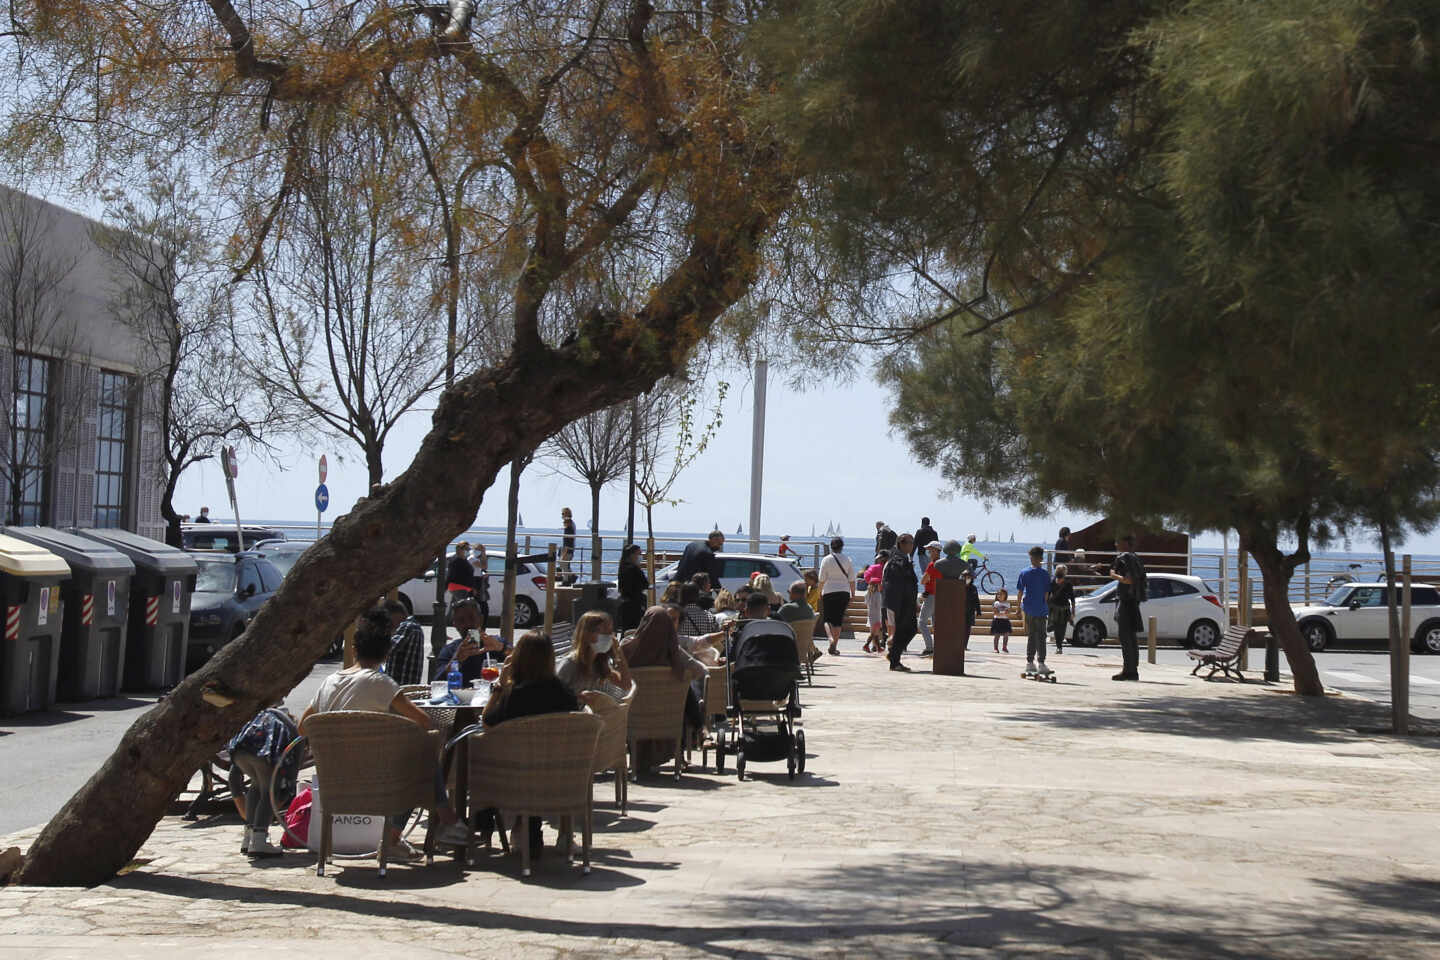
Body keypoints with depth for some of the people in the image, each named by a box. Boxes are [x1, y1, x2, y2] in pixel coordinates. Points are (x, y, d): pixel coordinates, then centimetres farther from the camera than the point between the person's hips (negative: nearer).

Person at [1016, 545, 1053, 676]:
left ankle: (1029, 662, 14)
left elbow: (1019, 592, 3)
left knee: (1031, 636, 12)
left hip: (1028, 609, 3)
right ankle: (1040, 664, -8)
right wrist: (1048, 609, 5)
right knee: (1040, 637, -2)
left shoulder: (1024, 573, 2)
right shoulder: (1045, 573, -4)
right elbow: (1047, 593, -2)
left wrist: (1018, 606, 11)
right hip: (1041, 610, -3)